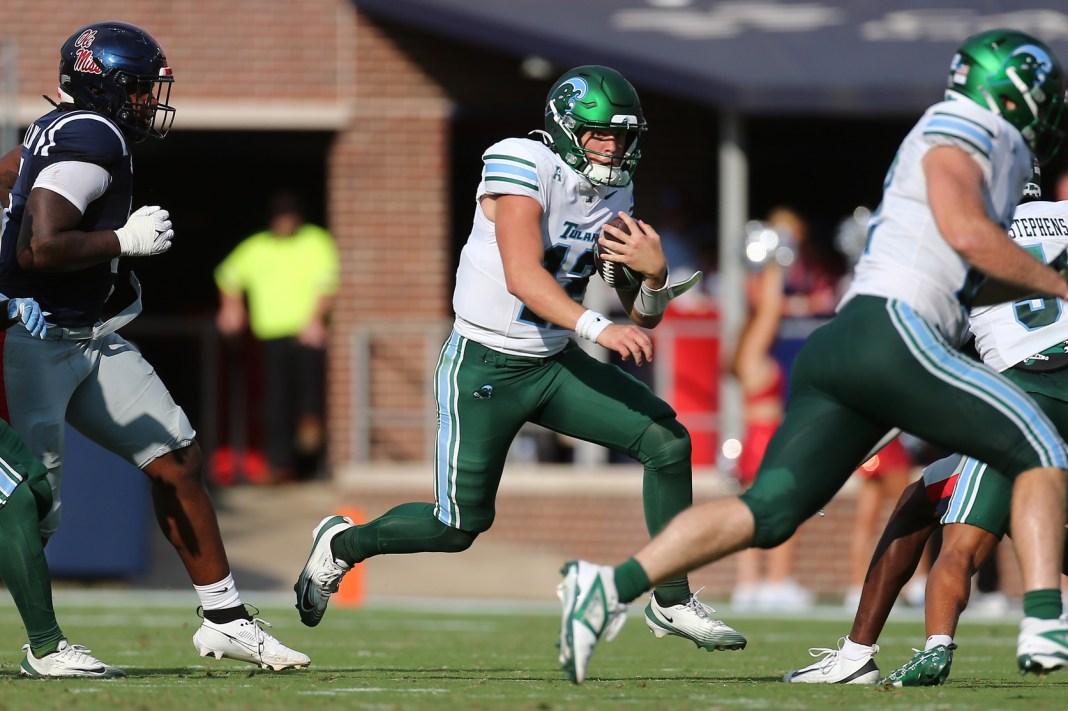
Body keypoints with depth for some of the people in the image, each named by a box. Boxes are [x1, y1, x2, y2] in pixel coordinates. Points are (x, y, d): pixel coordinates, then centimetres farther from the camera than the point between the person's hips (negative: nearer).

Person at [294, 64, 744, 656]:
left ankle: (672, 603, 1)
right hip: (484, 366, -6)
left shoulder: (614, 195, 3)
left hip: (554, 364, 7)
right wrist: (597, 327, -46)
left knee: (667, 442, -9)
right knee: (460, 527, 1)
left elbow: (642, 317, 6)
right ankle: (342, 544, 30)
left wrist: (654, 275, -17)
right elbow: (522, 276, -34)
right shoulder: (521, 168, -20)